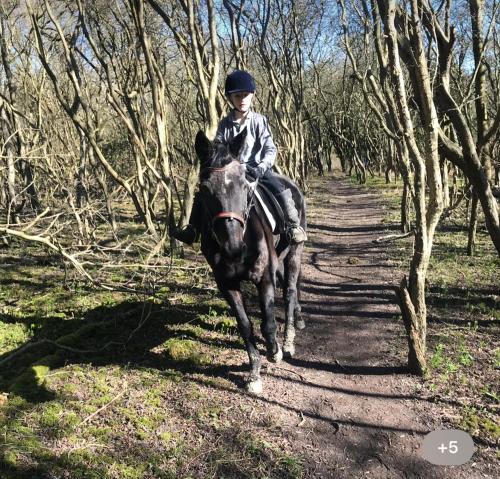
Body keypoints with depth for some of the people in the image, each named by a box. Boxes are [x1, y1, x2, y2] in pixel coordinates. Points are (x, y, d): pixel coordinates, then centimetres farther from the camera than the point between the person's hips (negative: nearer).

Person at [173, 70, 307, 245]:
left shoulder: (259, 121, -2)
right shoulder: (225, 124, 4)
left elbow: (270, 149, -7)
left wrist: (261, 168, -23)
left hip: (256, 168, -2)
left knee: (281, 190, -25)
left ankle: (294, 226, -11)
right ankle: (193, 228, 3)